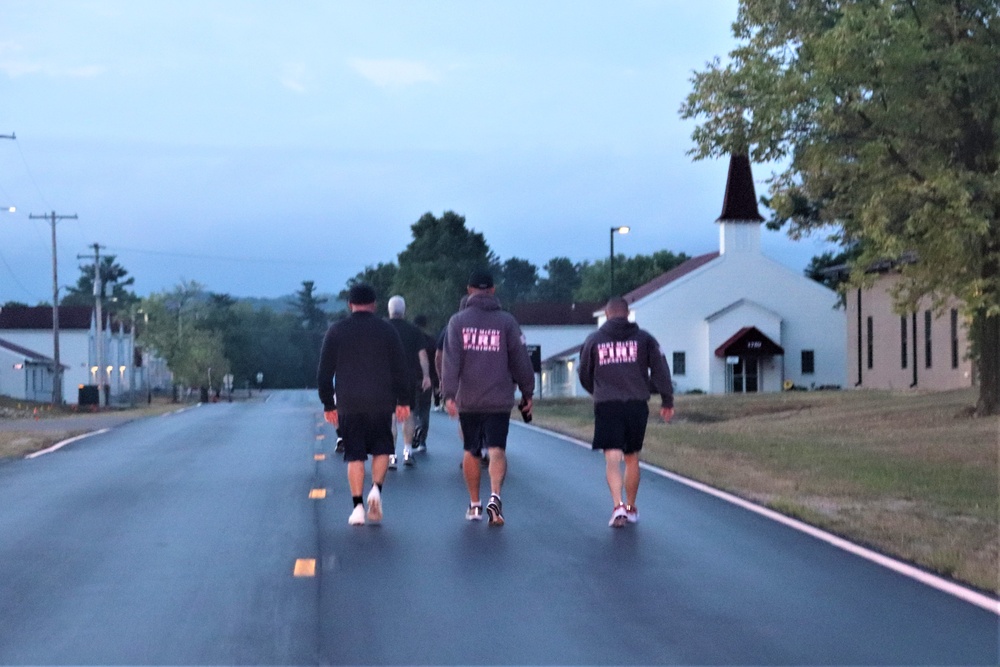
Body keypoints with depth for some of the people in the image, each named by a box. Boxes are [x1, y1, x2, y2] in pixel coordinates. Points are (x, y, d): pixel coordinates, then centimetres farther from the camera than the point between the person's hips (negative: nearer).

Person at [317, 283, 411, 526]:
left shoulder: (336, 331, 4)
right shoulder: (386, 330, 3)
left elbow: (324, 372, 5)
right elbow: (401, 368, 2)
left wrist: (328, 404, 11)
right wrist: (403, 400, 9)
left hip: (348, 405, 0)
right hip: (382, 403, 0)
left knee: (354, 456, 4)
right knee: (381, 449, 14)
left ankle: (358, 507, -1)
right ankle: (376, 489, -9)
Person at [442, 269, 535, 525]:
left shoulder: (458, 320, 1)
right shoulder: (506, 321, 2)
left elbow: (451, 360, -8)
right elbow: (520, 360, 3)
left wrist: (449, 394, -11)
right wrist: (527, 392, 12)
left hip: (467, 400, 1)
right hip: (499, 400, -1)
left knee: (470, 452, 15)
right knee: (497, 450, -6)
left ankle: (474, 504, 23)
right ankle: (495, 497, -28)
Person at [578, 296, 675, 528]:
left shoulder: (593, 340, 7)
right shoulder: (643, 338, 6)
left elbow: (584, 376, 15)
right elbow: (660, 370, 0)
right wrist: (667, 400, 6)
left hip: (606, 406, -1)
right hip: (637, 404, 1)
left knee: (612, 458, -6)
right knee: (632, 458, 15)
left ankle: (618, 506, -24)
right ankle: (631, 508, 24)